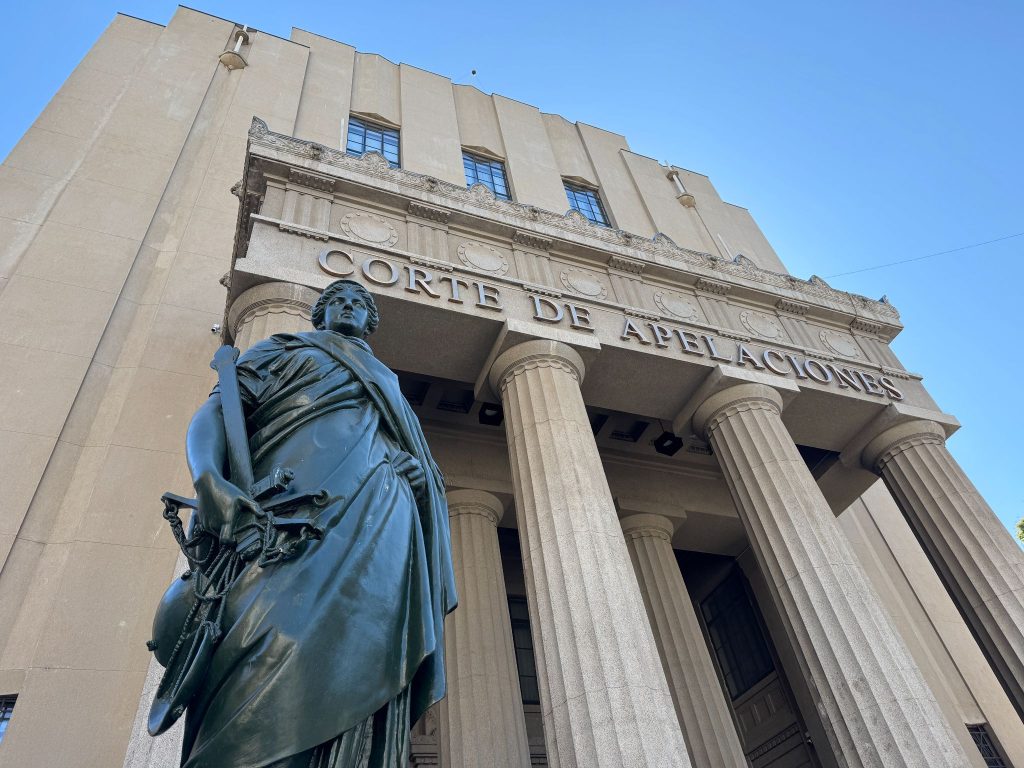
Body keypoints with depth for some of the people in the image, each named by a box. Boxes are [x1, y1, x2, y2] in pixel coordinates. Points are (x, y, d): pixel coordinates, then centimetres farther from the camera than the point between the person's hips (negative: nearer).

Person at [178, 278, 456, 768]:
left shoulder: (388, 385, 37)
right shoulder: (285, 351, 26)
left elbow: (424, 466, 31)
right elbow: (213, 414, 8)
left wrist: (420, 471, 4)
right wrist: (209, 480, -14)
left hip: (382, 524, 3)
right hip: (294, 515, -3)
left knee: (362, 665, -14)